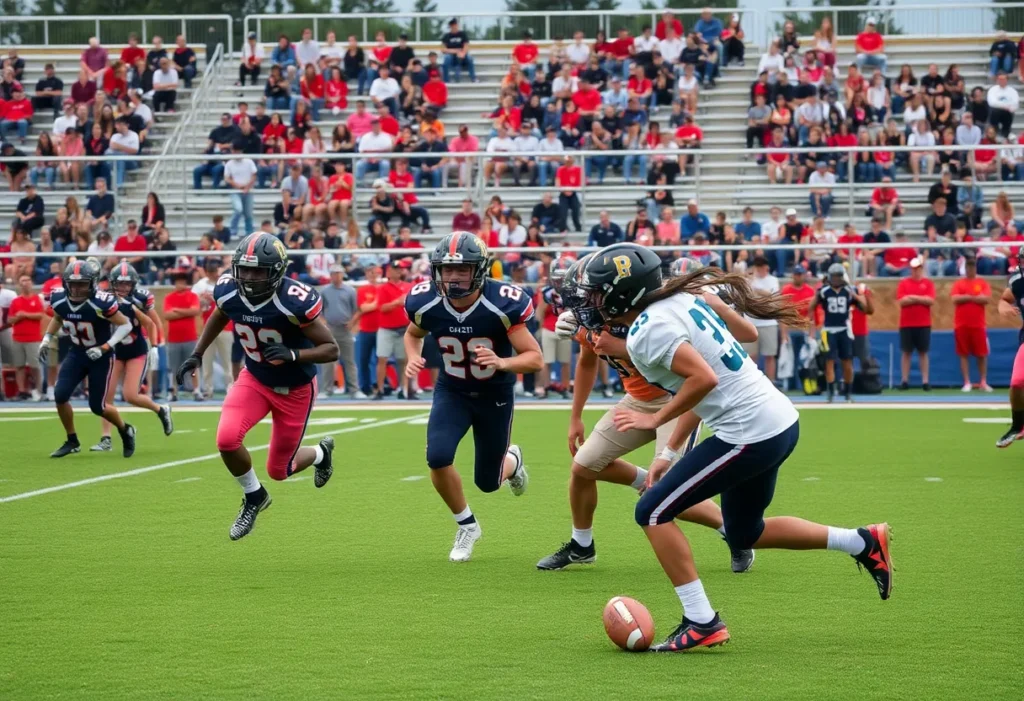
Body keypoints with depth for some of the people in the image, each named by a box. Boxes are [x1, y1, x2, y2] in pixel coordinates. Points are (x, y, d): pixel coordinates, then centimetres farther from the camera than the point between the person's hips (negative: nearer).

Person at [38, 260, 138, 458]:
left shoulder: (100, 303, -28)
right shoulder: (59, 299, -11)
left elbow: (126, 325, -19)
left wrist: (105, 347, -27)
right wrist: (46, 339, 5)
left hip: (100, 356, -5)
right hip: (77, 353, 5)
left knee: (97, 406, -2)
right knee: (60, 394, -11)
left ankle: (125, 431, 28)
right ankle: (72, 441, 9)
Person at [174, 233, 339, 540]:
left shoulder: (295, 302, -32)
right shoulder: (228, 291, -17)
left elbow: (331, 350, -25)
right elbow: (218, 317, 10)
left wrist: (293, 354, -41)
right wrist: (197, 354, 3)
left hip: (295, 388, -3)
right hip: (255, 379, 3)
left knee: (279, 470, 7)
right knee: (227, 439, -23)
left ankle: (320, 453, 45)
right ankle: (254, 496, 8)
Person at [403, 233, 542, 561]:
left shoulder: (502, 305, -29)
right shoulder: (425, 303, -19)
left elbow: (536, 359, -25)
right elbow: (413, 334, 6)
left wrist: (501, 363, -44)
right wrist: (413, 358, -15)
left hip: (495, 394, -2)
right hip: (452, 392, 2)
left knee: (488, 482, 7)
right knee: (438, 458, -23)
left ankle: (511, 460, 47)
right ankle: (467, 526, 5)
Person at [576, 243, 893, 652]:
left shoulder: (647, 334, -16)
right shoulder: (683, 296, 11)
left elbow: (704, 378, -27)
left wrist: (655, 420, -11)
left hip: (750, 434, -10)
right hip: (782, 421, 10)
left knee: (653, 513, -2)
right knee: (744, 534, 27)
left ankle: (701, 623, -1)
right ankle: (864, 543, 28)